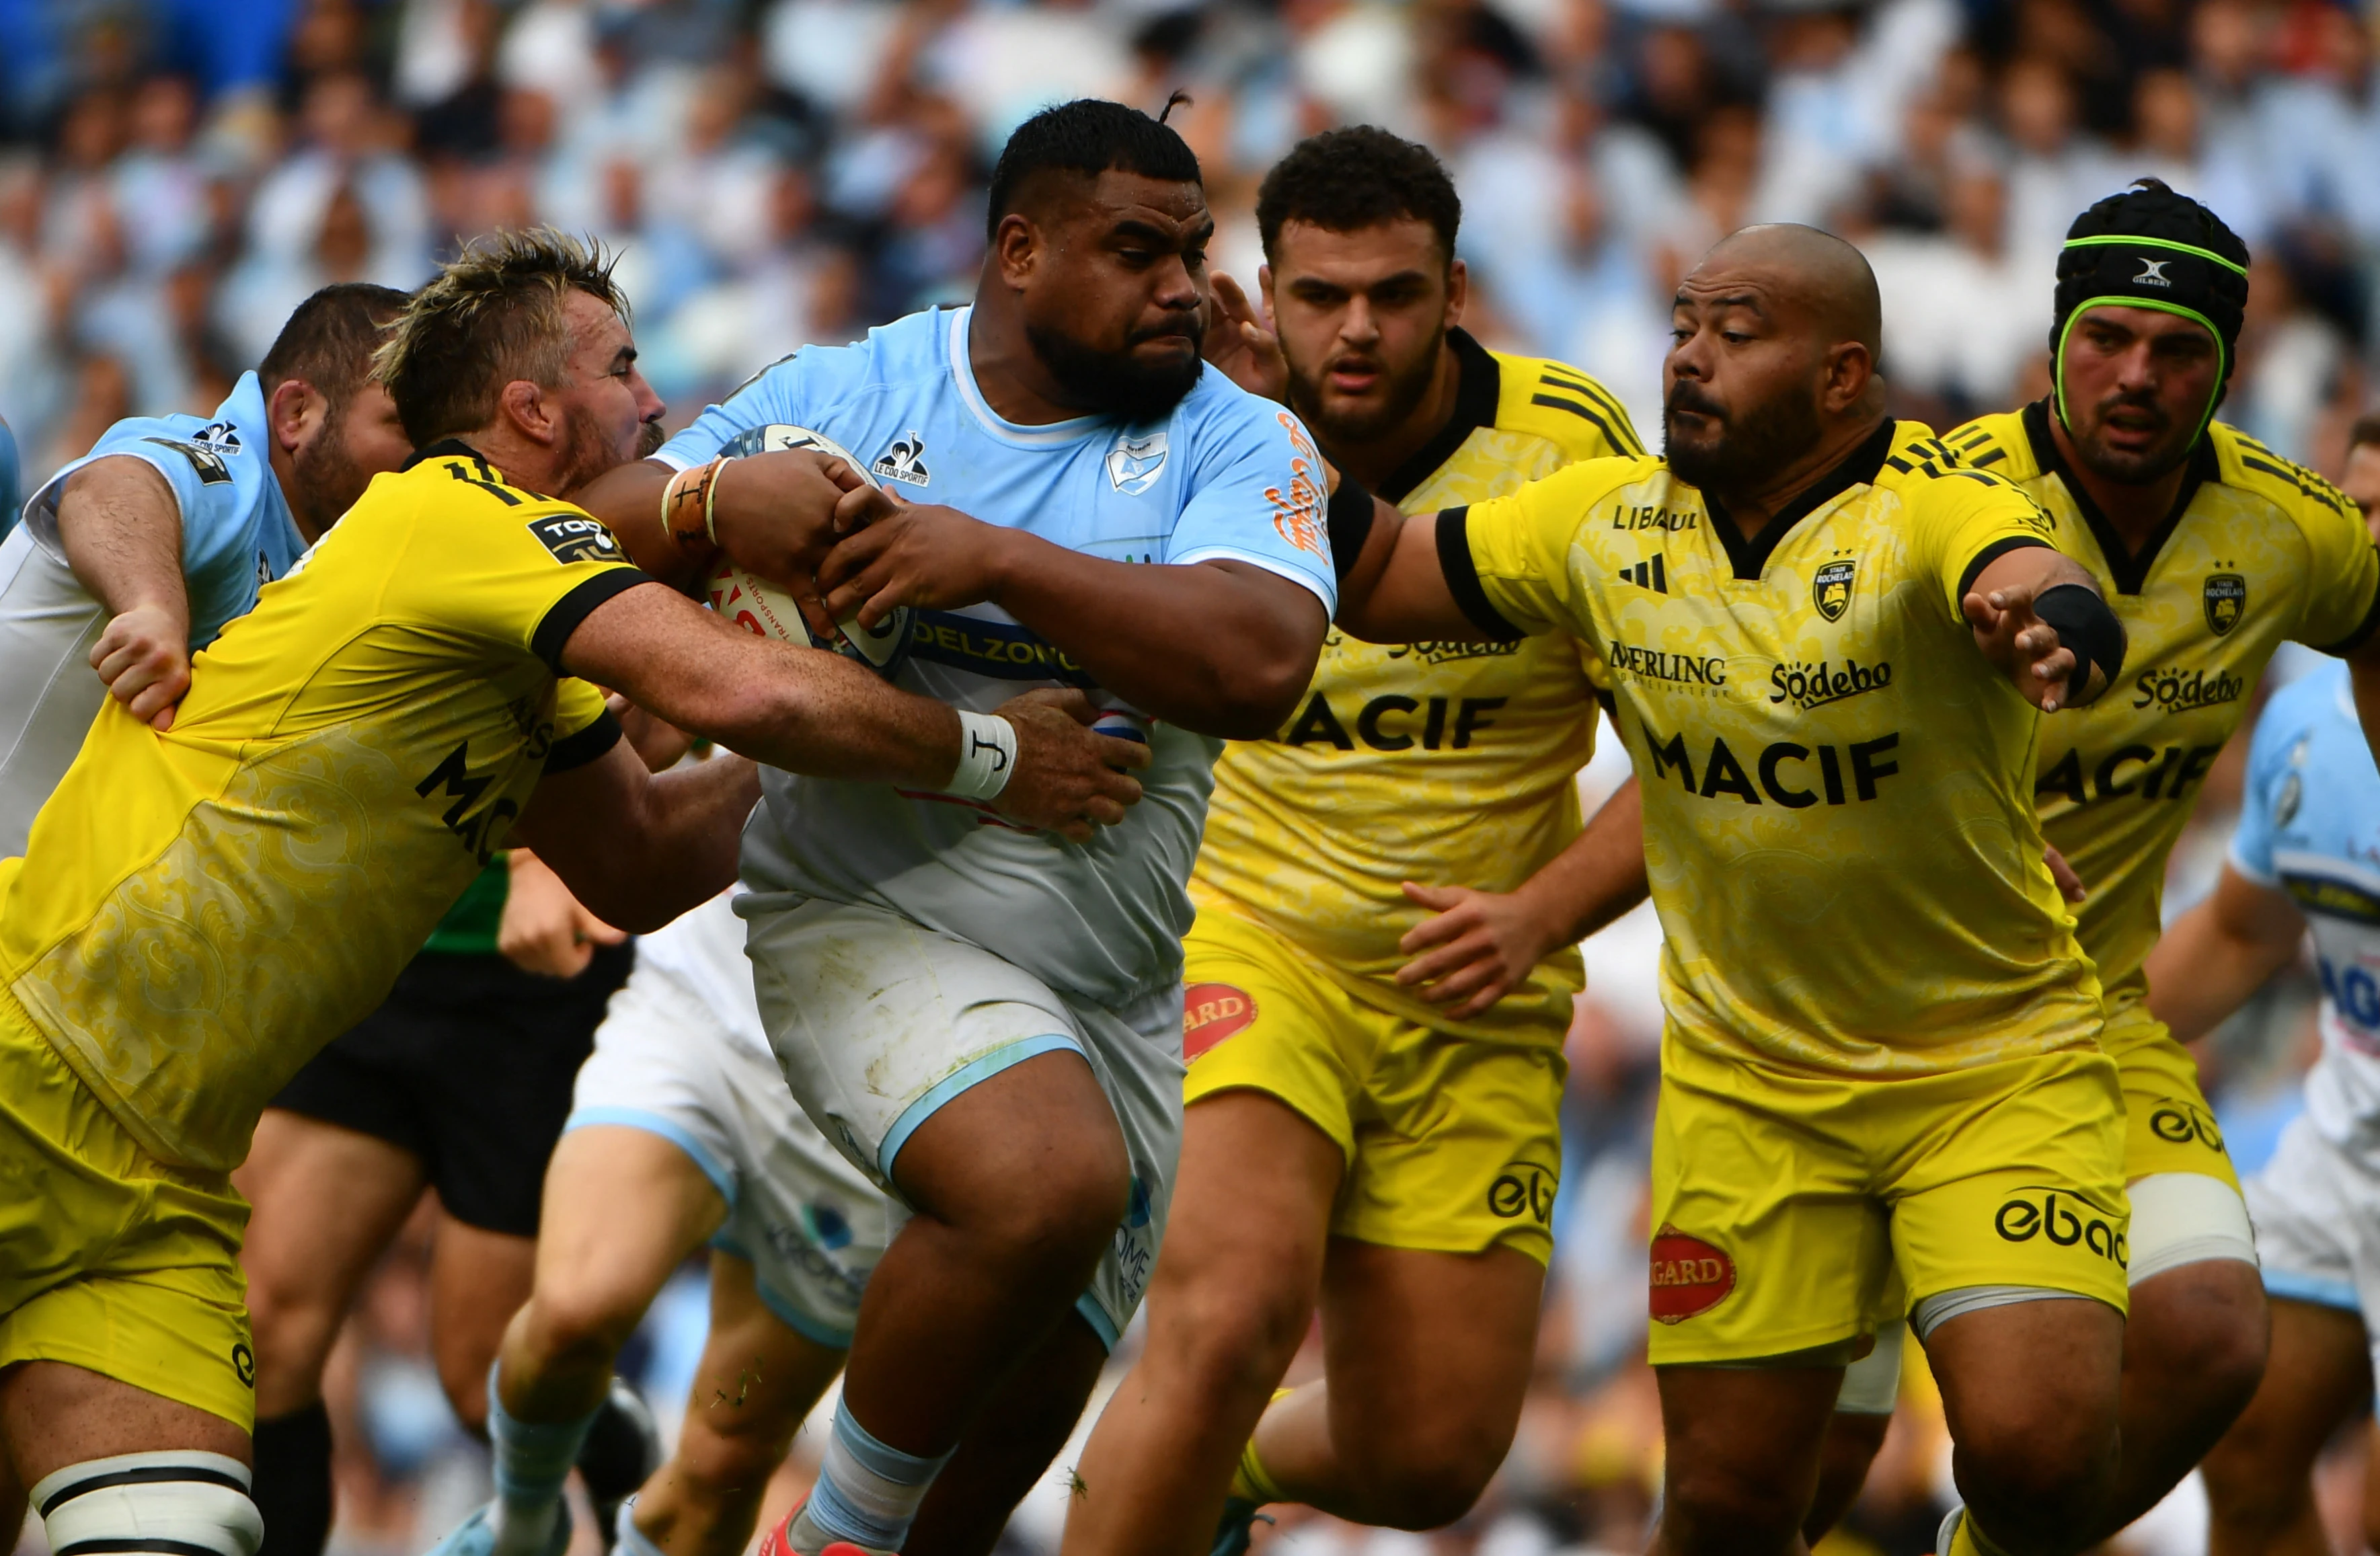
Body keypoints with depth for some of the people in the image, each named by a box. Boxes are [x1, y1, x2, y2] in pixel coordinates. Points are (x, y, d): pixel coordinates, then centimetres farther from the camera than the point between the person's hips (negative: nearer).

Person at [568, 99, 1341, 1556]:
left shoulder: (1237, 442, -5)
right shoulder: (847, 391, -1)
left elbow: (1261, 665, -24)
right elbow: (603, 519, 3)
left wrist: (995, 558, -28)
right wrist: (718, 499, -21)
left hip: (1113, 992, 4)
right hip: (871, 925, -3)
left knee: (1017, 1424, 12)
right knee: (1050, 1182, -32)